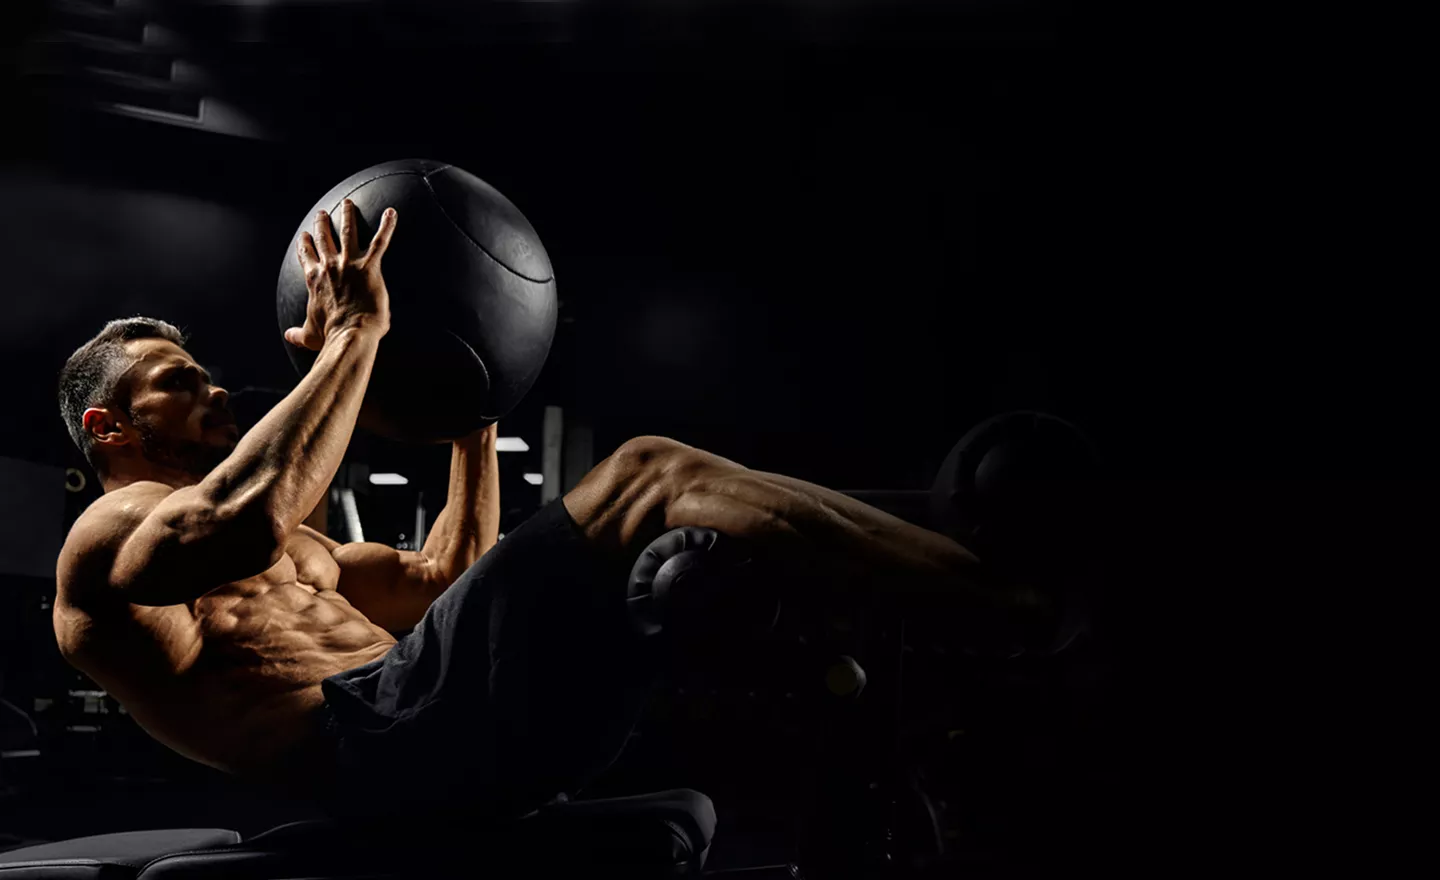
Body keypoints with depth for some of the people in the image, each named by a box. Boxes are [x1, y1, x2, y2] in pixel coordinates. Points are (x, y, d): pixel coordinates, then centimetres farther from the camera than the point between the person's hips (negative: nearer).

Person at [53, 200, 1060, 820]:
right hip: (372, 731, -9)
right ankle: (1016, 607, -20)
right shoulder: (106, 539, 8)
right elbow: (248, 517, -17)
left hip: (420, 723, 9)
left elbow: (445, 580, 33)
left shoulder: (298, 553, 35)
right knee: (649, 471, -18)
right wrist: (353, 334, -8)